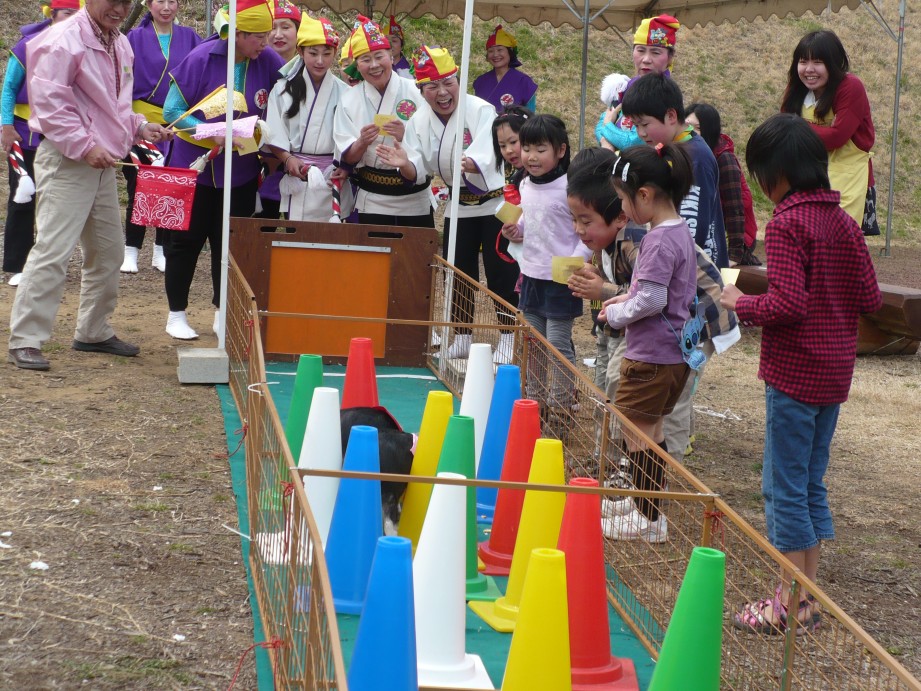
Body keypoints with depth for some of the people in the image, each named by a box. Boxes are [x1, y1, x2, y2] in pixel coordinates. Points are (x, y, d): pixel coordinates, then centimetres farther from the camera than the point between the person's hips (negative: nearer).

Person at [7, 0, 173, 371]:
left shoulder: (120, 45, 13)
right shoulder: (64, 41, -14)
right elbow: (49, 103, -19)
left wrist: (140, 127, 7)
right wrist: (85, 146, -22)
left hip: (103, 164, 9)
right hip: (65, 161, -9)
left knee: (108, 251, 15)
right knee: (53, 251, -13)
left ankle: (93, 332, 29)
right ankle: (25, 340, -9)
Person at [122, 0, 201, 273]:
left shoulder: (188, 37, 5)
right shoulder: (136, 37, -1)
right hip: (143, 121, -2)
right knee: (139, 188, 2)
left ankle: (161, 251, 15)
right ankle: (131, 251, 10)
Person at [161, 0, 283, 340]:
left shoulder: (268, 62, -7)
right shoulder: (201, 58, -17)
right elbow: (172, 111, -14)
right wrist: (213, 134, -26)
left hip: (240, 171, 3)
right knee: (186, 240, 6)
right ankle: (176, 315, 18)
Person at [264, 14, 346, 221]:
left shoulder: (343, 93, 4)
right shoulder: (283, 89, 5)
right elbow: (274, 134, -1)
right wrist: (288, 159, -14)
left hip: (331, 178, 0)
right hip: (296, 176, 0)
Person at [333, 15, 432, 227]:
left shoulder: (415, 92, -2)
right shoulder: (349, 100, 1)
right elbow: (347, 157, -2)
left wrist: (406, 137, -23)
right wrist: (362, 143, -22)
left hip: (414, 200, 0)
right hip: (372, 203, 0)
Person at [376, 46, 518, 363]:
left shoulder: (480, 110, -22)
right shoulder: (420, 121, -5)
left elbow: (484, 156, -36)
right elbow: (417, 171, -9)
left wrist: (470, 164, -59)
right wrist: (404, 164, -32)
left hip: (496, 201, -5)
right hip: (459, 204, 6)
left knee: (502, 274, -6)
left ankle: (508, 340, 7)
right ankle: (462, 339, 22)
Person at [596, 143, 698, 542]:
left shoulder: (659, 240, -21)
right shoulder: (680, 232, 10)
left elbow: (651, 300, -25)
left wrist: (616, 315, -9)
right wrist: (627, 298, 10)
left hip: (652, 356, -10)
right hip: (675, 354, 10)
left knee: (635, 432, 0)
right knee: (650, 432, 19)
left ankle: (649, 519, 6)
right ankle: (650, 509, 29)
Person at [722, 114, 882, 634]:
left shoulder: (786, 225, -15)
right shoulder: (845, 222, 8)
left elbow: (788, 303, -24)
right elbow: (871, 299, 8)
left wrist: (741, 303, -8)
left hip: (794, 371, -8)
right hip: (836, 372, 8)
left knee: (785, 488, 0)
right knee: (812, 484, 16)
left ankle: (793, 606, 5)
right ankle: (809, 596, 21)